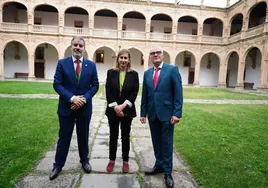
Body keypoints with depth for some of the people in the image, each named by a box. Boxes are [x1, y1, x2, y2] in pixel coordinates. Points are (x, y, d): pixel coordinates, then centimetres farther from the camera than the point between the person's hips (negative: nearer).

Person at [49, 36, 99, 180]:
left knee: (83, 136, 15)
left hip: (85, 107, 1)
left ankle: (84, 161, 34)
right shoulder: (62, 63, -2)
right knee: (64, 137, 10)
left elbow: (95, 85, 1)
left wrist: (84, 98, -13)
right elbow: (57, 84, -7)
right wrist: (72, 98, -18)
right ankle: (58, 165, 27)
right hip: (66, 107, -1)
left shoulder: (91, 65, 2)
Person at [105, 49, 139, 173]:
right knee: (113, 136, 10)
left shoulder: (134, 74, 0)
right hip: (113, 110, 1)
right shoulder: (111, 73, 1)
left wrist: (123, 105, -15)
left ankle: (125, 161, 24)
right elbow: (108, 91, -3)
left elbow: (135, 92, -5)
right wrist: (115, 107, -13)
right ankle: (112, 160, 26)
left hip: (127, 110, 0)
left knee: (125, 136, 10)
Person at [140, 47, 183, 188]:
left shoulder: (172, 69, -5)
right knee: (156, 142, 15)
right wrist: (143, 113, 8)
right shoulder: (147, 73, 10)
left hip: (167, 113, -4)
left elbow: (178, 93, -9)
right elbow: (144, 95, 10)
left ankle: (167, 172, 19)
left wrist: (177, 113, -15)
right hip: (152, 114, 5)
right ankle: (159, 165, 32)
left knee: (166, 143, 5)